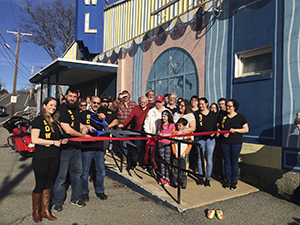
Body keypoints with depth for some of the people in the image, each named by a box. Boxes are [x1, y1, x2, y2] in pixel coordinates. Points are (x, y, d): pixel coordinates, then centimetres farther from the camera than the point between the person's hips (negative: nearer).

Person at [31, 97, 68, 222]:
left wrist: (62, 141, 3)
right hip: (41, 158, -6)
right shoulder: (39, 120, -10)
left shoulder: (55, 120, 12)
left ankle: (45, 210, 27)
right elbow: (34, 139, -18)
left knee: (48, 185, 14)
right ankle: (35, 211, 26)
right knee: (40, 185, 6)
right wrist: (54, 142, -17)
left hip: (54, 158, 6)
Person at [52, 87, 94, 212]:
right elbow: (67, 130, -19)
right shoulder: (61, 109, -14)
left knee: (77, 173, 15)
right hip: (64, 147, -8)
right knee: (61, 176, 3)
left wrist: (86, 126, 7)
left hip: (76, 146, 8)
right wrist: (83, 135, -9)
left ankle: (76, 198, 30)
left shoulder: (76, 109, 11)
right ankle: (57, 201, 21)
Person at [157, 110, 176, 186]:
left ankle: (167, 178, 5)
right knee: (162, 160, 7)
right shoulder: (161, 124, 14)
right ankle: (163, 177, 16)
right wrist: (159, 134, -1)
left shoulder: (172, 125, -1)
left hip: (168, 144, -4)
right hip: (161, 143, 4)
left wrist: (165, 135, -12)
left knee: (167, 161, -2)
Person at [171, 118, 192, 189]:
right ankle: (175, 182, 15)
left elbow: (190, 145, 2)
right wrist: (175, 152, -3)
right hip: (176, 154, 2)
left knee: (183, 169, -1)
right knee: (175, 169, 3)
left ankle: (184, 183, 9)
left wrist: (185, 153, -6)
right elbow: (172, 143, 6)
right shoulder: (175, 132, 6)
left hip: (183, 155, -1)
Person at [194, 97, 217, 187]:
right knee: (200, 158, 5)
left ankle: (208, 178, 14)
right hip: (200, 138, 0)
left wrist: (214, 133, -8)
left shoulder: (213, 115, 9)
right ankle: (200, 177, 17)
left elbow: (215, 127, 10)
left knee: (209, 159, 3)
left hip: (210, 138, 1)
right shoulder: (196, 114, 5)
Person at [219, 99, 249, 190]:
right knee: (226, 161, 7)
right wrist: (223, 133, -7)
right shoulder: (222, 117, 11)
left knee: (234, 161, 2)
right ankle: (227, 180, 18)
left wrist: (235, 130, -14)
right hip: (224, 142, 3)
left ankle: (234, 181, 14)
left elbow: (246, 129, 0)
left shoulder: (240, 117, 2)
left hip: (236, 142, -2)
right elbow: (219, 128, 14)